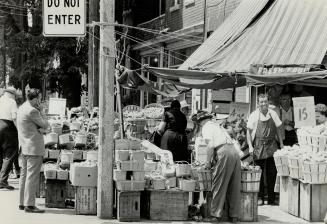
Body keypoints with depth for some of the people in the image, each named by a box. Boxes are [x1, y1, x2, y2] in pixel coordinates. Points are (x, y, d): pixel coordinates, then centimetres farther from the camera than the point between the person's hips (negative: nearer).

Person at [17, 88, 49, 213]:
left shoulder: (22, 108, 12)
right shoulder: (32, 111, -17)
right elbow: (45, 125, -8)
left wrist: (39, 128, -4)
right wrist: (41, 111, -1)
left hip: (25, 147, 10)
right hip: (34, 148, -10)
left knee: (24, 175, 13)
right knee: (32, 176, -8)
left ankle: (22, 203, 18)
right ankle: (29, 205, -8)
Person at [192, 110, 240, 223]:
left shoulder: (206, 127, 7)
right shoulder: (217, 125, 31)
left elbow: (210, 145, -7)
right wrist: (213, 159, 30)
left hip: (224, 152, -8)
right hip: (234, 151, 8)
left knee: (219, 186, -2)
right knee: (234, 187, 9)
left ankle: (216, 214, 0)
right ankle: (234, 216, 12)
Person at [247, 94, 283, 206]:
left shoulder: (273, 114, 6)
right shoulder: (254, 115, -1)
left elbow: (278, 129, 13)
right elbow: (249, 132, 1)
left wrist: (281, 144, 10)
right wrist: (250, 146, -7)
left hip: (272, 146, 2)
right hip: (258, 146, -2)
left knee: (272, 173, 2)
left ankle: (271, 198, 11)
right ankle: (260, 197, 8)